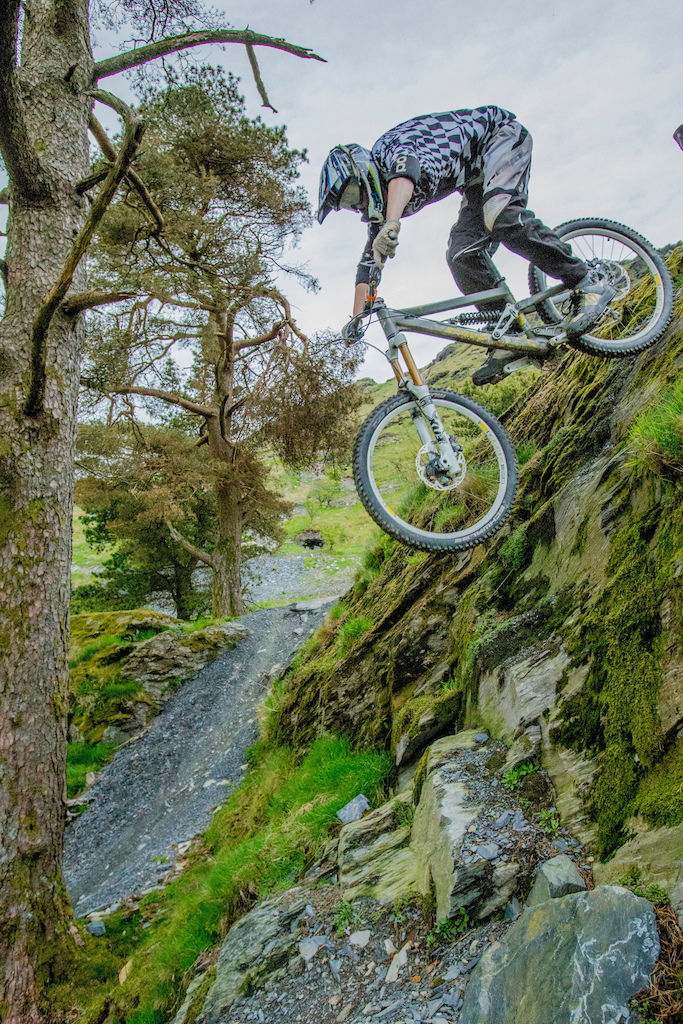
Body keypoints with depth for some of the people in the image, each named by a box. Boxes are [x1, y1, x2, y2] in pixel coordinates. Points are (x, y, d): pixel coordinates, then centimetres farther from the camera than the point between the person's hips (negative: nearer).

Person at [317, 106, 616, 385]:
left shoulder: (388, 146, -22)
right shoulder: (384, 200, 3)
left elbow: (406, 171, -49)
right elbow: (368, 263, 5)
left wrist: (391, 225, -65)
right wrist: (356, 320, 0)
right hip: (477, 179, 8)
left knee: (500, 216, -33)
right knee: (461, 256, -10)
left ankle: (589, 283, -31)